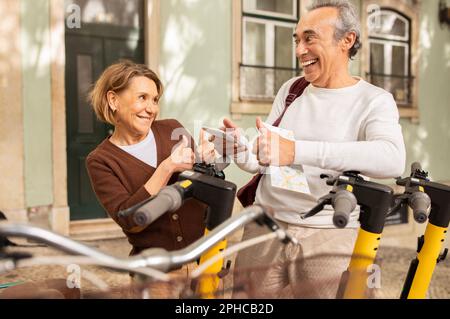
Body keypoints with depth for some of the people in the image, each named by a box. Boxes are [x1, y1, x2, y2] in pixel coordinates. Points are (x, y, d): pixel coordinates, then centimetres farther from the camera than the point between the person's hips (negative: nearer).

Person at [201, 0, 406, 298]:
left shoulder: (374, 100, -3)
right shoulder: (291, 89, 11)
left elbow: (392, 159, -24)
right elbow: (261, 161, 11)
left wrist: (297, 150, -33)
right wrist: (239, 148, -14)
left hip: (331, 236, -3)